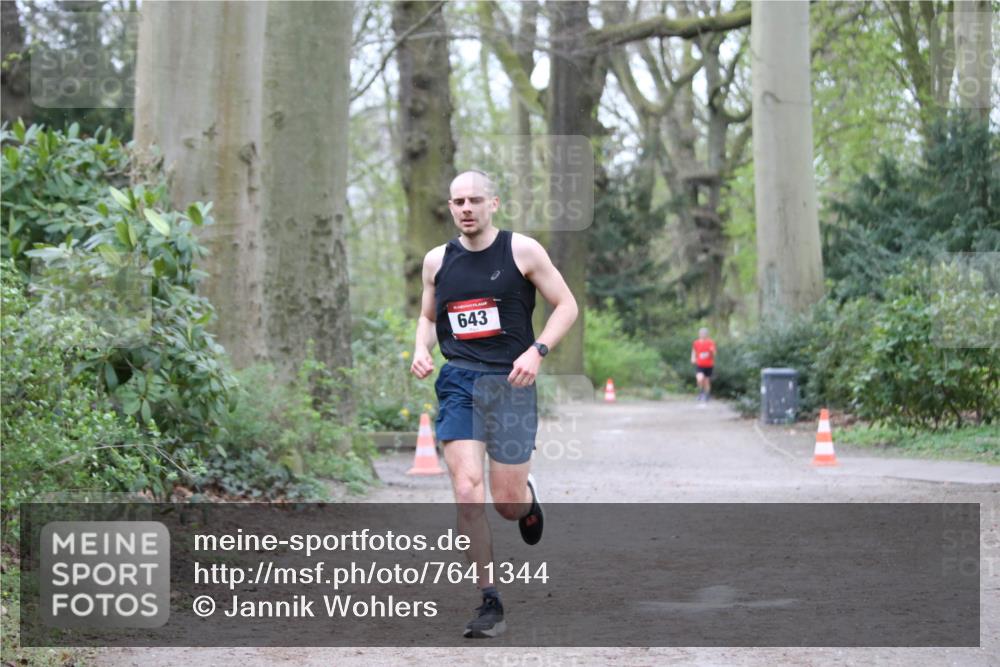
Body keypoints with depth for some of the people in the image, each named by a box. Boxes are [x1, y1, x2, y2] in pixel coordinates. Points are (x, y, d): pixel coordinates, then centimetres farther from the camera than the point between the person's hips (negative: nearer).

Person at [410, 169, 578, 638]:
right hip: (458, 384, 2)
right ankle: (489, 604, -5)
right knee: (468, 493, -13)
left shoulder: (522, 250, -2)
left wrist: (537, 351, -13)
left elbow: (566, 305, 1)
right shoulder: (437, 260, 8)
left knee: (507, 503, -1)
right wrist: (422, 350, 1)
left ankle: (529, 498, 39)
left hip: (510, 385, -2)